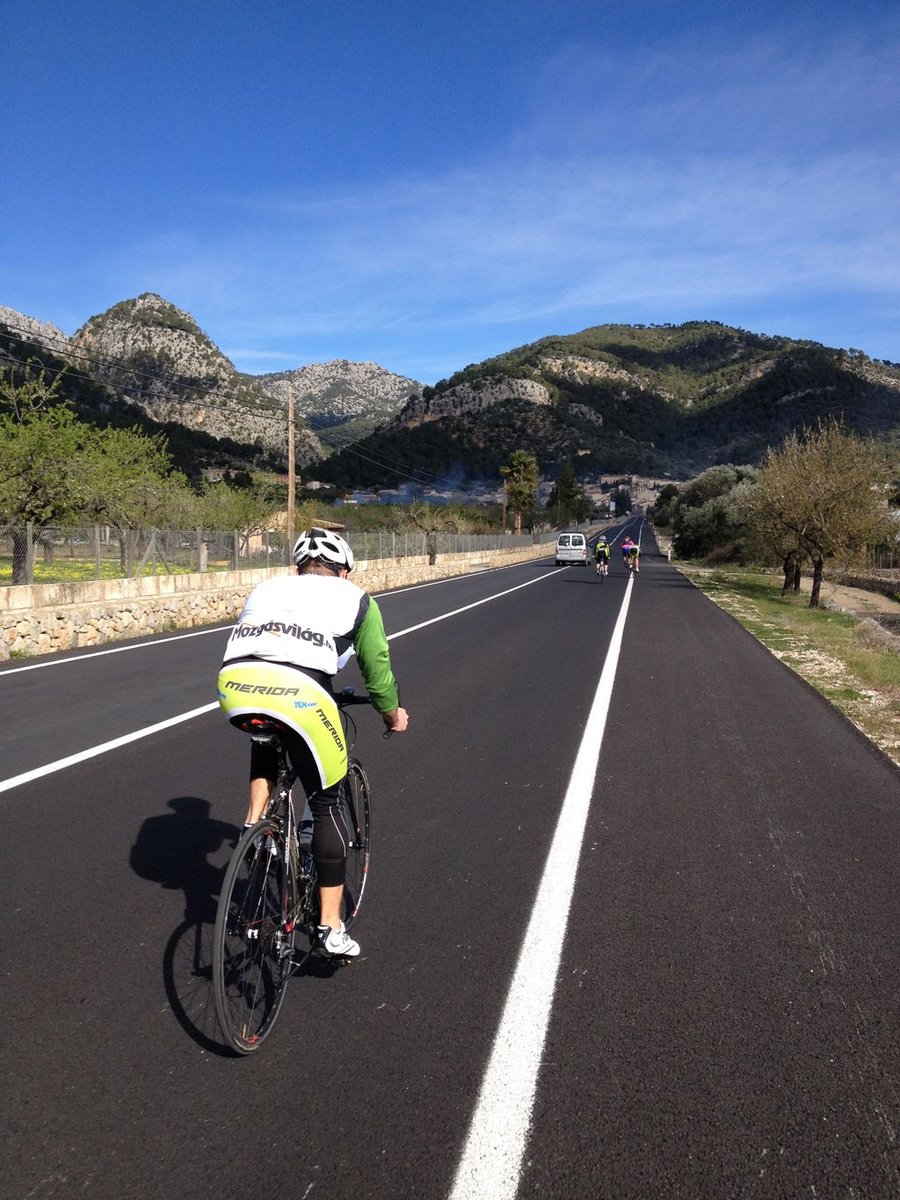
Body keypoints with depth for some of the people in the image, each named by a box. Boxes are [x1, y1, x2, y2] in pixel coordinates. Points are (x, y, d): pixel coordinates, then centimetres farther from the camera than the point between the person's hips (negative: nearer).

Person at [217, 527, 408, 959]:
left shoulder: (266, 588, 32)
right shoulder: (355, 598, 24)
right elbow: (376, 667, 29)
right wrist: (392, 712, 48)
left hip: (235, 686, 4)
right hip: (298, 694, -3)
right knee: (326, 805, 15)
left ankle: (254, 824, 25)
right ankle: (331, 930, 19)